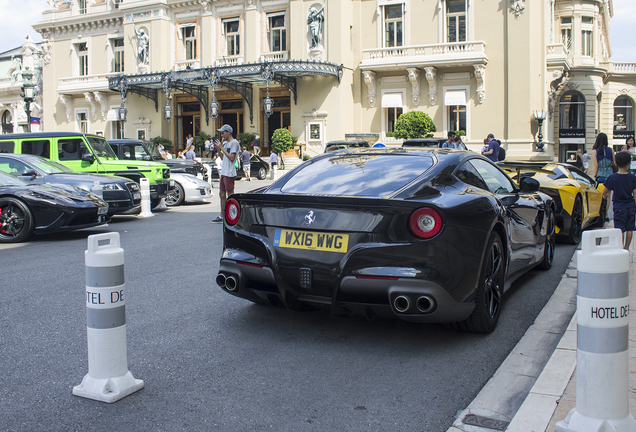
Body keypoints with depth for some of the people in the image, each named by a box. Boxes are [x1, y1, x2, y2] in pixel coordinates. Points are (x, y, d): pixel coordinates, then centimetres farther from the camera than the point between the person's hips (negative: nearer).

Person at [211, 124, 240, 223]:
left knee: (230, 195, -6)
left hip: (230, 173, -9)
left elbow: (231, 158, -18)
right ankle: (222, 216, 17)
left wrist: (221, 148, -14)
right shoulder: (225, 143, 20)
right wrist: (218, 149, 9)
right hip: (223, 173, 9)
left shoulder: (234, 143, -8)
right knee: (222, 194, 11)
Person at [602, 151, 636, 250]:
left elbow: (605, 191, -4)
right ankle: (626, 247, 21)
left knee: (620, 228, 1)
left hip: (619, 207, -3)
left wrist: (605, 195, 19)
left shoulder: (612, 177, -10)